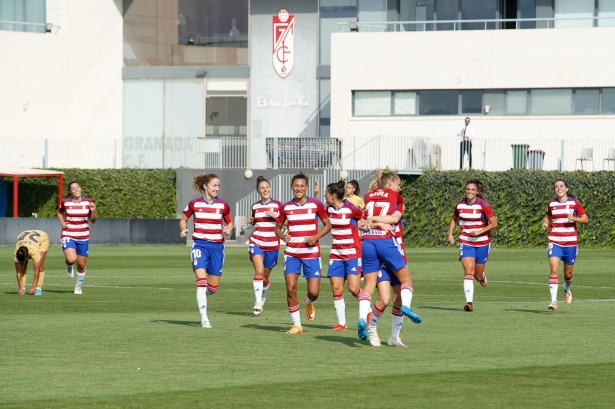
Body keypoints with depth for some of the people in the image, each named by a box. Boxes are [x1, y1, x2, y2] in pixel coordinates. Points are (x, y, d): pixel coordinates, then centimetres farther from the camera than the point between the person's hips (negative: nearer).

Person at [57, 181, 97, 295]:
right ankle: (68, 265, 12)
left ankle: (78, 286, 29)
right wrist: (62, 223, 2)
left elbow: (93, 220, 5)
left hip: (83, 238, 2)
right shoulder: (65, 202, -3)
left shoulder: (88, 202, -1)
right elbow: (59, 212, 18)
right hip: (68, 236, -2)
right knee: (71, 259, -26)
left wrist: (93, 211, -15)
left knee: (81, 265, 6)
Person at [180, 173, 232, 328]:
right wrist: (183, 230, -7)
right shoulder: (194, 204, 0)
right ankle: (204, 318, -15)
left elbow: (229, 223, 15)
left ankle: (201, 294, 40)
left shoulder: (223, 205, 2)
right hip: (200, 245, -2)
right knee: (201, 280, -18)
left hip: (217, 246, 2)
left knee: (213, 287, 3)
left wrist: (228, 229, -8)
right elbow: (184, 219, 14)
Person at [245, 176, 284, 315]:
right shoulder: (255, 206, 8)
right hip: (257, 243, 1)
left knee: (265, 277, 10)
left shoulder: (277, 205, -1)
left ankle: (263, 297, 40)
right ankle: (258, 302, -23)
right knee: (259, 271, -22)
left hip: (272, 246, -1)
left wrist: (274, 215, -19)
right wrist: (251, 221, 4)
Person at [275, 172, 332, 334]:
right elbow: (278, 228, 13)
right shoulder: (286, 207, 2)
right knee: (290, 289, -10)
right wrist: (282, 236, -10)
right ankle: (296, 325, 4)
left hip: (311, 253, -1)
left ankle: (309, 303, 33)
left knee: (314, 292, -6)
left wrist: (316, 237, -12)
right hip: (292, 253, 1)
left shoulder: (316, 205, -2)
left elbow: (328, 225, 6)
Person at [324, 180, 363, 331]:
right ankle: (341, 323, 2)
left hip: (353, 253, -6)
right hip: (336, 254, 6)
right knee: (336, 289, -3)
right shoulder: (329, 209, 5)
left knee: (353, 288, -12)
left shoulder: (351, 209, -13)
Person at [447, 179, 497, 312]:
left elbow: (494, 224, -9)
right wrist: (450, 234, 4)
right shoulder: (460, 205, 0)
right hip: (466, 243, 1)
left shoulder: (483, 205, -11)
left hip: (482, 243, -1)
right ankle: (469, 302, -22)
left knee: (478, 275, 8)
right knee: (468, 272, -17)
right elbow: (454, 219, 18)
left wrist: (479, 232, -19)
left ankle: (482, 276, 47)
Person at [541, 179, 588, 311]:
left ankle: (567, 290, 45)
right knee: (554, 270, -17)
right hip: (555, 242, 1)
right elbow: (547, 216, 24)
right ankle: (554, 301, -21)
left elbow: (585, 219, 0)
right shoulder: (552, 204, 5)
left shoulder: (574, 203, -2)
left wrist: (574, 218, -19)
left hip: (570, 243, 0)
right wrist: (545, 223, 2)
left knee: (568, 273, 11)